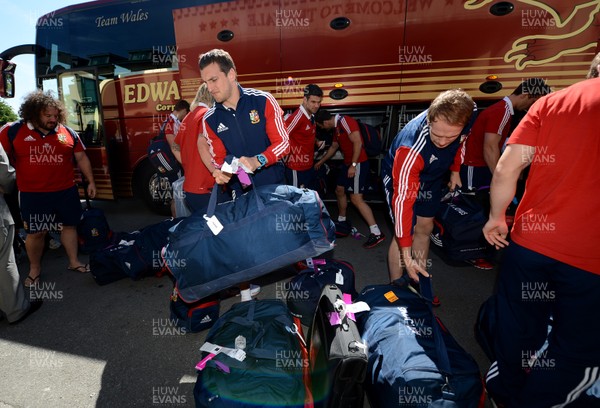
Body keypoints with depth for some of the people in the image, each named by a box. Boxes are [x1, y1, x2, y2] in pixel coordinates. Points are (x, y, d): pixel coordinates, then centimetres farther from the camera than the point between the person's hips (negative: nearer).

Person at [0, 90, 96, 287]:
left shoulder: (67, 133, 2)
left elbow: (82, 158, 9)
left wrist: (91, 182, 8)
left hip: (66, 192, 2)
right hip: (33, 195, -2)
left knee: (69, 225, 12)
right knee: (35, 232, 7)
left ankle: (74, 262, 26)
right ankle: (34, 269, 26)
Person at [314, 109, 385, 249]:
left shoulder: (345, 121, -15)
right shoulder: (337, 127, 16)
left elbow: (358, 142, -23)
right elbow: (333, 147, 30)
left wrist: (353, 165, -23)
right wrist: (321, 161, 39)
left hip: (358, 164, -10)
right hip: (348, 163, 10)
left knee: (356, 198, -14)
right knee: (339, 190, 18)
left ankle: (376, 233, -11)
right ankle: (342, 221, 37)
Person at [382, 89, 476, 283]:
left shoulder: (468, 112, -26)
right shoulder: (411, 149, -42)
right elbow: (403, 200, -39)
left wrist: (455, 169, 8)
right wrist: (406, 256, -37)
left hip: (432, 176, 6)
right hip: (400, 176, -6)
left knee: (424, 228, 11)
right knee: (404, 233, -12)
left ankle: (417, 284, 26)